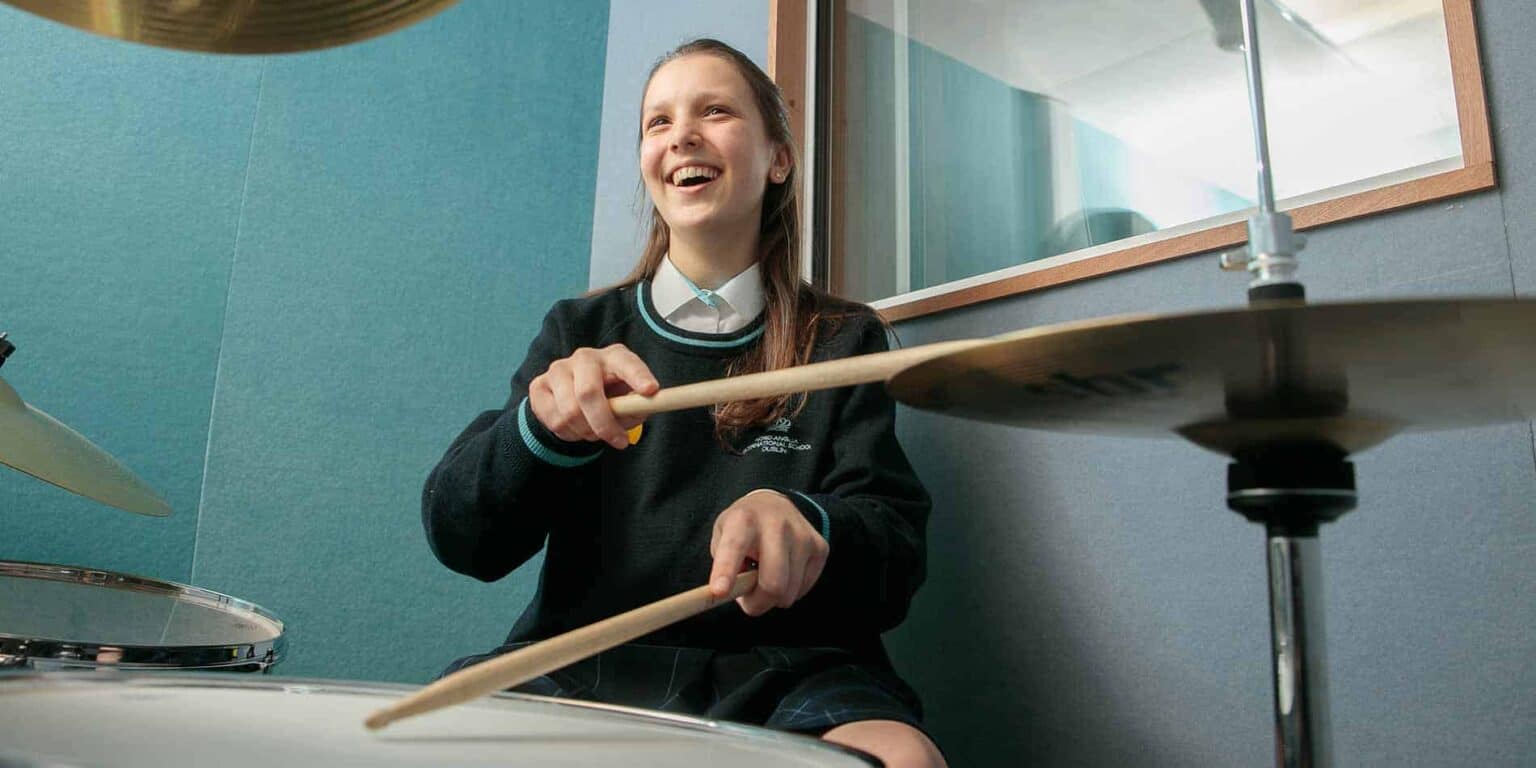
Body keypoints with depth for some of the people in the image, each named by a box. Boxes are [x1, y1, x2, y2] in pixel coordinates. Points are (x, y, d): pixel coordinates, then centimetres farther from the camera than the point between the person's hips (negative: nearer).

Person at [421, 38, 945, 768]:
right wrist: (542, 423, -21)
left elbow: (897, 553, -2)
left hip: (784, 673, -1)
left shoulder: (843, 340, 7)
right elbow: (461, 536, 1)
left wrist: (803, 523, -26)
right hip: (584, 663, 2)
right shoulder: (579, 330, 10)